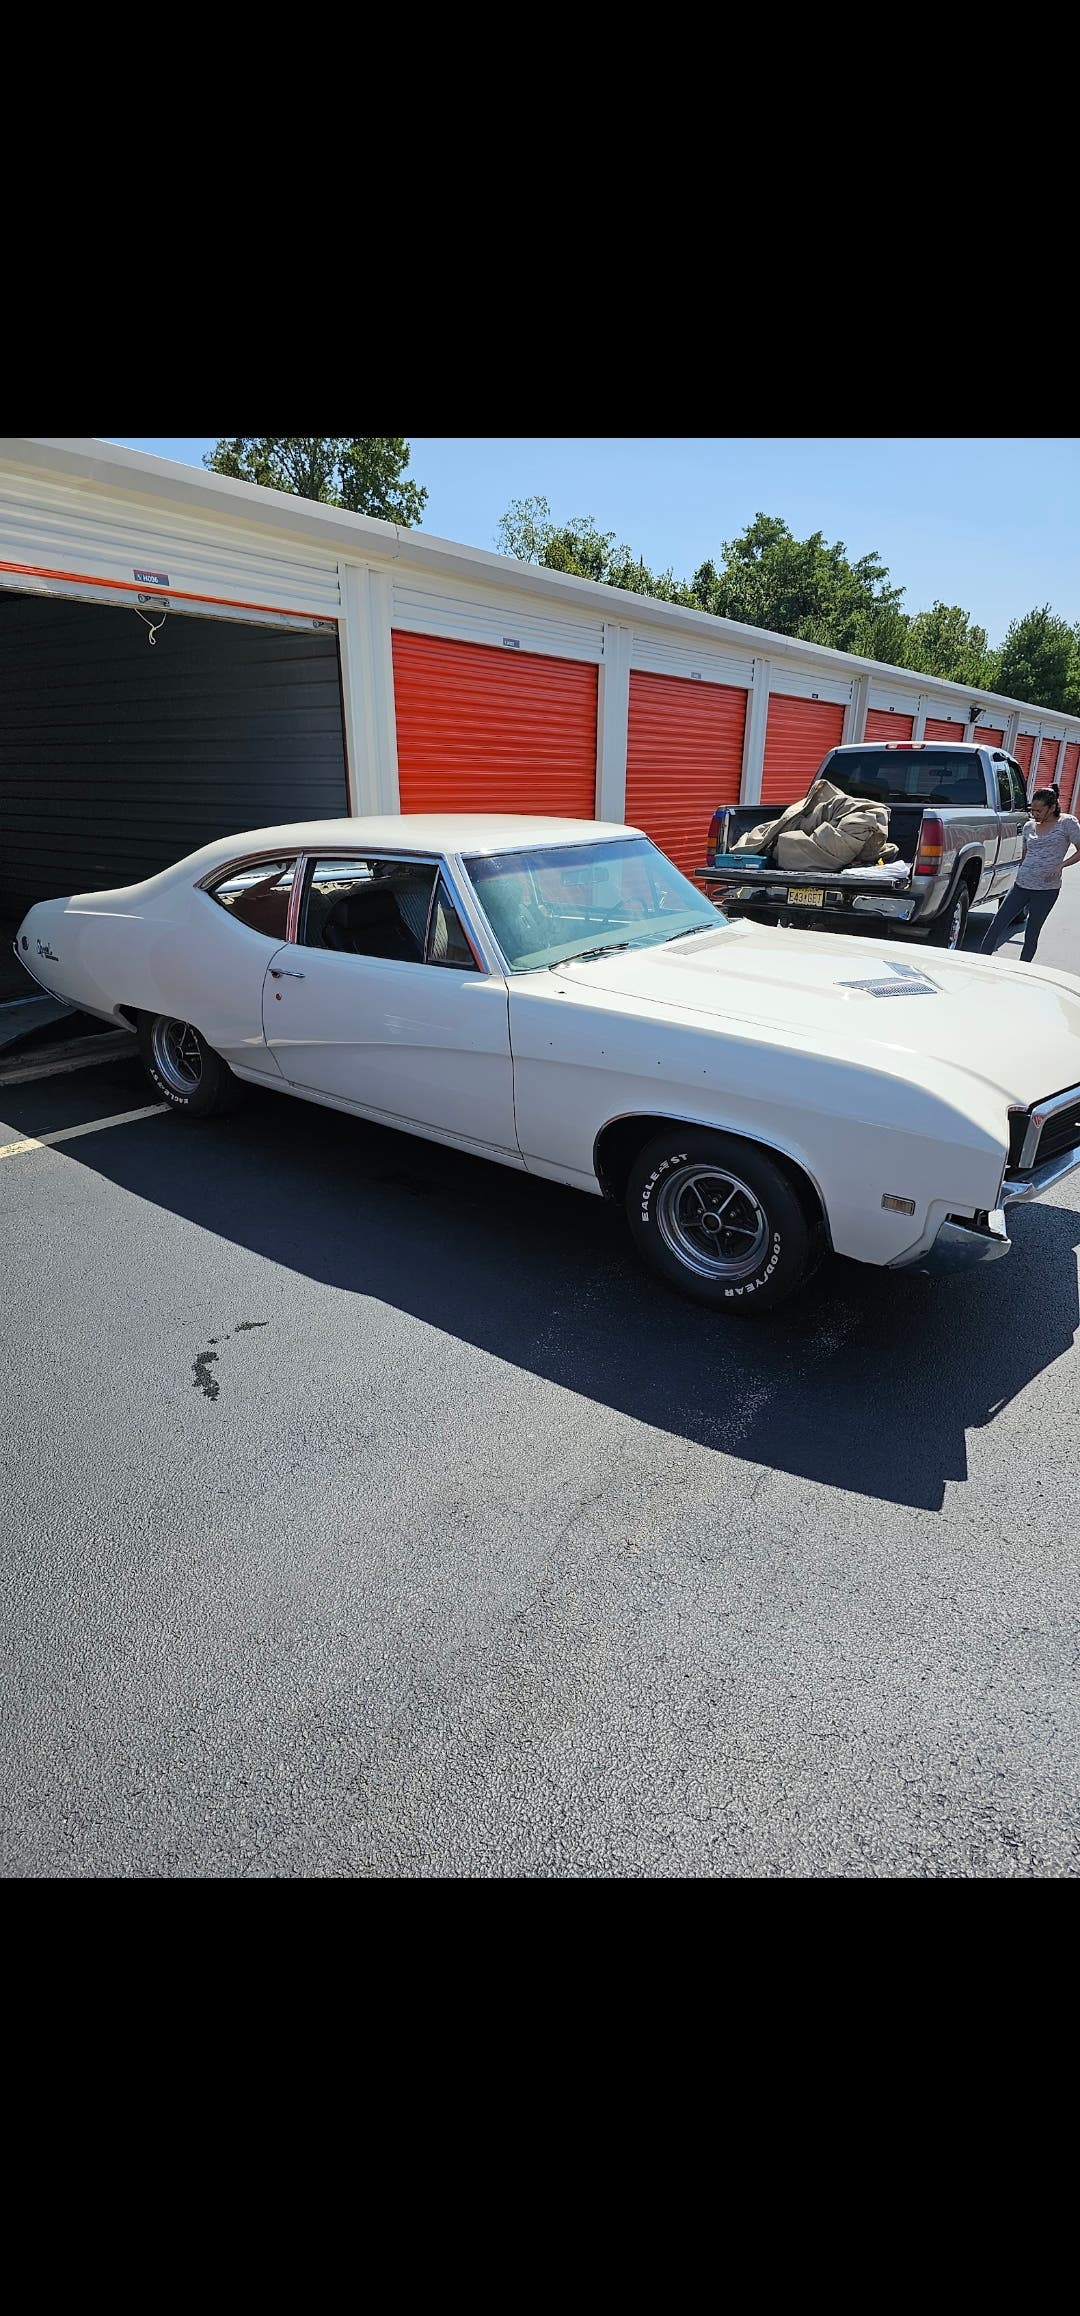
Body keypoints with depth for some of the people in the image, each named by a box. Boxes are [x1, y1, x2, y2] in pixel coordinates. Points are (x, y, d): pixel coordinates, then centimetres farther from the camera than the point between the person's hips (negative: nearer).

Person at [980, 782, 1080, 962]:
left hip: (1046, 890, -4)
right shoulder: (1029, 826, 10)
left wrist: (1060, 866, -15)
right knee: (997, 925, -3)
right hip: (1020, 886, 5)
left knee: (1031, 935, 2)